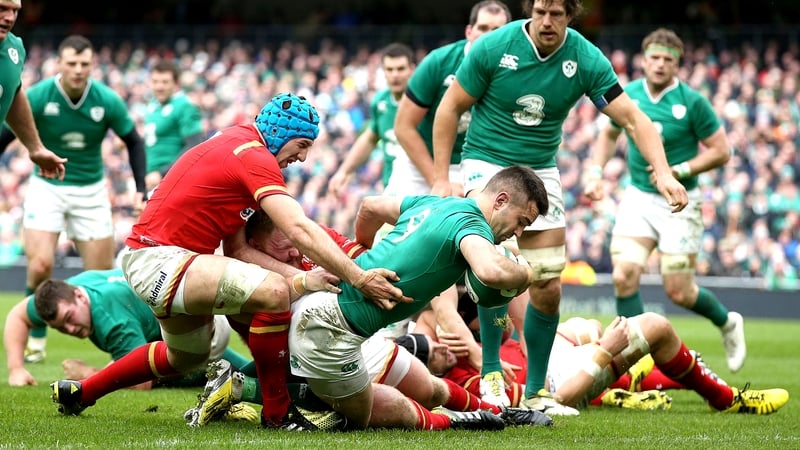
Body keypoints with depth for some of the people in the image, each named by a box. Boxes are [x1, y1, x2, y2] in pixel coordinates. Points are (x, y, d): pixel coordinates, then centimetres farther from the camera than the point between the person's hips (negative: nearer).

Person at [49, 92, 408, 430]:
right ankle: (276, 414, -16)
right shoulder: (255, 156, -15)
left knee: (186, 356, 33)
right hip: (159, 260, -11)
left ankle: (78, 393, 47)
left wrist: (300, 277, -4)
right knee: (274, 293, -26)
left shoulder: (234, 143, 14)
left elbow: (237, 249, 7)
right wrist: (358, 279, -31)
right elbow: (299, 229, -29)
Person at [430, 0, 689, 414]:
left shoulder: (586, 59, -10)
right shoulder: (493, 48, -15)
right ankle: (491, 372, -16)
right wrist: (441, 179, -9)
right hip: (486, 162, -3)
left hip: (541, 172, 3)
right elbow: (450, 107, -6)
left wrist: (662, 172, -25)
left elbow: (632, 117, -10)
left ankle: (535, 393, 15)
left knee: (548, 290, 1)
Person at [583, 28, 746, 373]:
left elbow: (721, 151, -9)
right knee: (624, 277, -15)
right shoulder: (627, 95, 0)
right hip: (637, 198, 4)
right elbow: (609, 133, 19)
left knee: (679, 292, -2)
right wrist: (596, 173, 6)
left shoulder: (692, 102, -13)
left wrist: (679, 170, -19)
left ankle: (727, 323, 30)